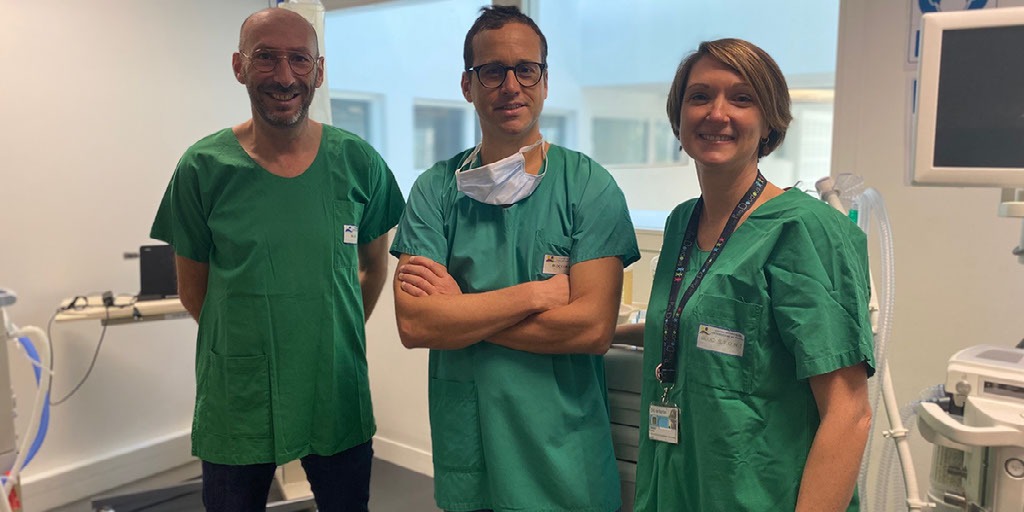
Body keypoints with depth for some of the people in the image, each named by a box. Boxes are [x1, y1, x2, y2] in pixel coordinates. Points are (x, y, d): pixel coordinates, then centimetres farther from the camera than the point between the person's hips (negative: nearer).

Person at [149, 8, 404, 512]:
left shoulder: (359, 163, -5)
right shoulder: (203, 168, -8)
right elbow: (193, 289, 2)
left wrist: (331, 337, 8)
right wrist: (248, 344, 7)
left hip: (340, 396, 1)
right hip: (235, 405, -1)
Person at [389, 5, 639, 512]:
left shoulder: (589, 186, -8)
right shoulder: (436, 190, -3)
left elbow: (592, 327, -17)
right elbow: (413, 323, -13)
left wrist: (459, 310, -13)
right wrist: (537, 293, -16)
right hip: (464, 449, 2)